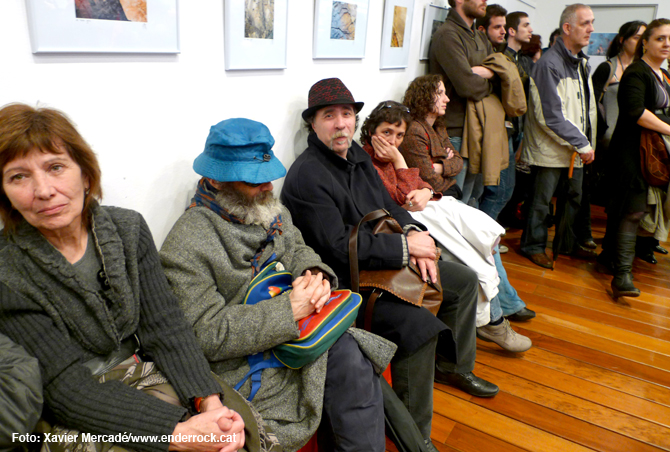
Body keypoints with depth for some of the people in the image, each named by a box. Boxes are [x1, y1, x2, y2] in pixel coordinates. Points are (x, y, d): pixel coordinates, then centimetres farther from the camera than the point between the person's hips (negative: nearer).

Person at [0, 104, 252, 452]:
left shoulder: (128, 228, -3)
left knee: (238, 422, -16)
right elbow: (68, 386, -17)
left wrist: (208, 401, -21)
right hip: (74, 420, -3)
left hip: (146, 377, 3)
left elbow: (165, 326, -5)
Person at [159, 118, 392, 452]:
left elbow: (298, 251, 15)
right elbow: (209, 335, -22)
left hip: (300, 325, 7)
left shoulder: (269, 208, 5)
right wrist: (289, 310, -26)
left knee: (351, 359, -18)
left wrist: (315, 275, -10)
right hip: (245, 359, -6)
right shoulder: (186, 246, -19)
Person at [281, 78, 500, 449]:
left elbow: (388, 205, 14)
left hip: (386, 264, 10)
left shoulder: (356, 154, 8)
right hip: (343, 284, -10)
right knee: (419, 327, -30)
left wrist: (413, 233, -7)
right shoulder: (306, 176, -21)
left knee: (464, 280, 16)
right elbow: (340, 249, -28)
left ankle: (452, 366, 34)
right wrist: (406, 246, -20)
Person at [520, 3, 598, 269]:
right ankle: (534, 246, 17)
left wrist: (586, 142, 9)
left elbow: (587, 108, 20)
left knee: (574, 196, 17)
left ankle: (568, 244, 33)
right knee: (542, 200, 1)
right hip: (550, 149, -9)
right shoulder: (549, 64, -16)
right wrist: (582, 144, -18)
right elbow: (551, 117, -21)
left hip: (575, 148, 9)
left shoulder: (582, 63, 13)